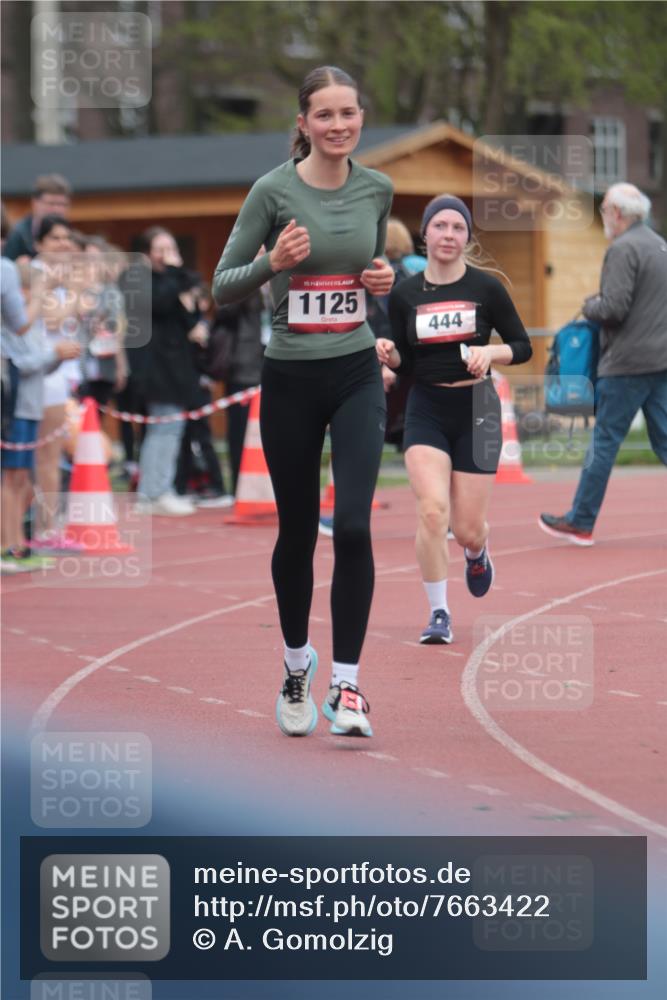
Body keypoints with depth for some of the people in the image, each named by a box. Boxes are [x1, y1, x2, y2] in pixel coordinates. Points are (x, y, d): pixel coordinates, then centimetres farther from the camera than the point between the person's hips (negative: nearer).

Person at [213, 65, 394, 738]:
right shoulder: (274, 190, -9)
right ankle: (296, 664, 33)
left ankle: (345, 683, -9)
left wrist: (383, 279, -1)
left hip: (356, 378, 2)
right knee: (298, 532, 10)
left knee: (353, 525, -14)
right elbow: (223, 286, -5)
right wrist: (274, 261, -23)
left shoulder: (377, 189, 3)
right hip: (290, 380, -2)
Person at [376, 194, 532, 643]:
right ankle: (439, 614, -6)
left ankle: (477, 552, 40)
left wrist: (489, 352, -17)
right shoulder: (405, 295, 1)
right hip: (426, 410, 1)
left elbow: (523, 346, 2)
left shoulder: (487, 287, -4)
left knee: (467, 530, 1)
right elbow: (406, 364, 9)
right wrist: (389, 354, -12)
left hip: (475, 409, -1)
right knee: (432, 510, -19)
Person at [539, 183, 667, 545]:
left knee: (604, 441, -1)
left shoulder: (623, 249, -12)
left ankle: (580, 522, 5)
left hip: (628, 362, -8)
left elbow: (613, 307, -20)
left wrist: (589, 306, 0)